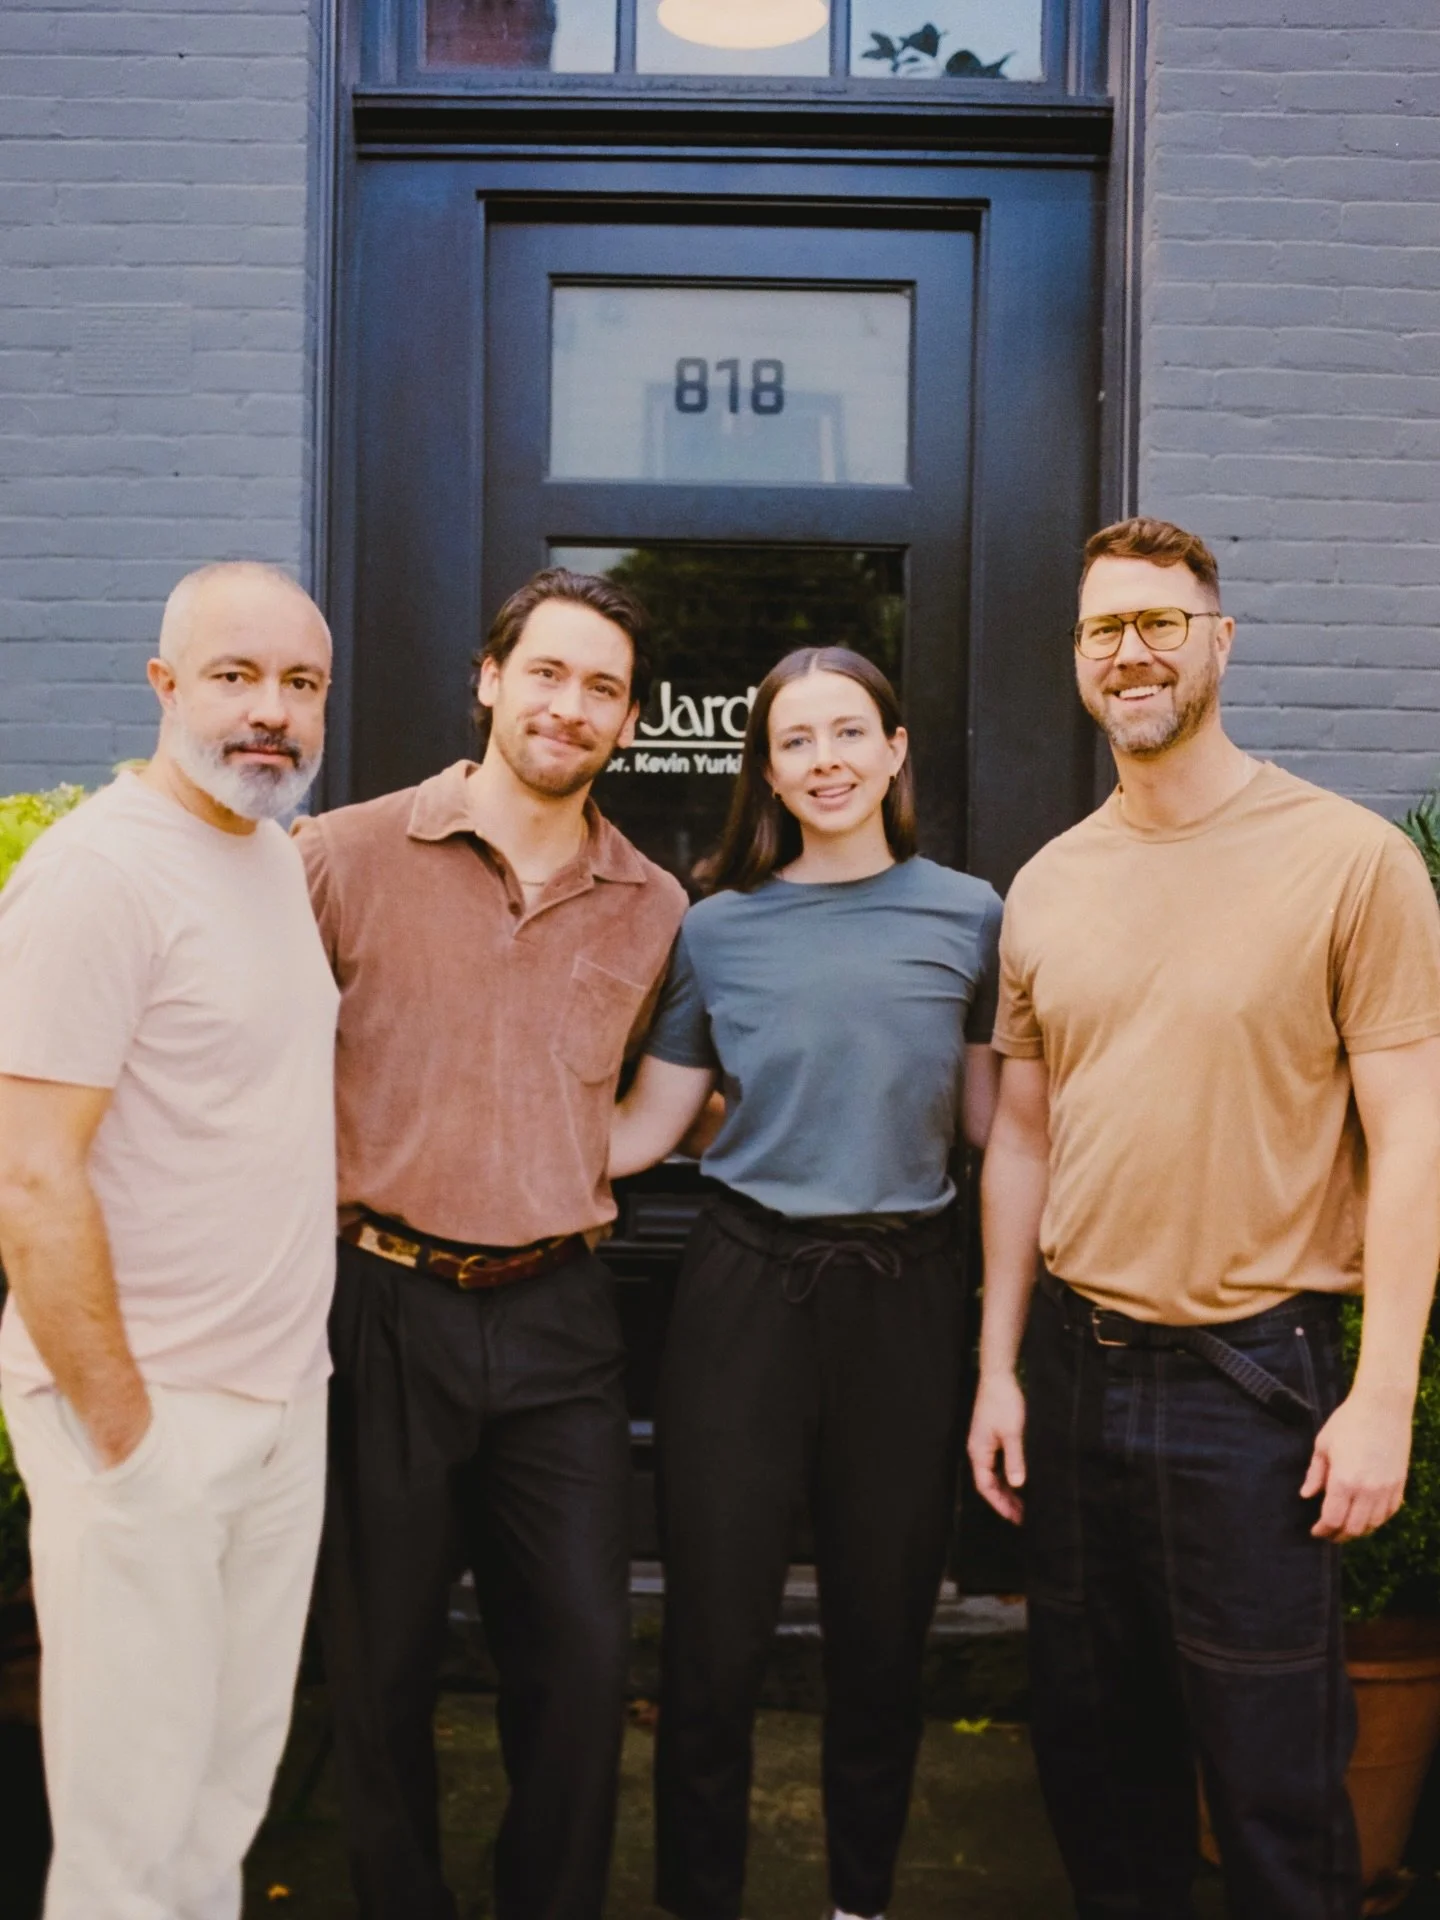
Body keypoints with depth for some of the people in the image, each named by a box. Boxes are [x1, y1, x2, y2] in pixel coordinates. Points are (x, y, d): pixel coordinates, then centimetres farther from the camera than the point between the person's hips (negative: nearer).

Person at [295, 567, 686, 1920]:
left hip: (554, 1315, 3)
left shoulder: (653, 906, 5)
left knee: (583, 1659, 9)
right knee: (381, 1663, 13)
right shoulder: (347, 854, -5)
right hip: (379, 1308, -2)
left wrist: (581, 1188, 8)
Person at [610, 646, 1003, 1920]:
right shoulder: (719, 928, 3)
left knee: (884, 1625, 13)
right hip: (748, 1288, 0)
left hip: (904, 1297, 1)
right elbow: (646, 1127, 4)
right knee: (717, 1633, 5)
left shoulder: (967, 916, 4)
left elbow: (989, 1120, 9)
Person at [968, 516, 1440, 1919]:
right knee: (1092, 1743, 18)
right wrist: (999, 1368, 8)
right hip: (1075, 1366, 5)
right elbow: (1022, 1136, 10)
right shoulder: (1045, 886, 6)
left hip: (1252, 1376, -4)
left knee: (1272, 1778, 8)